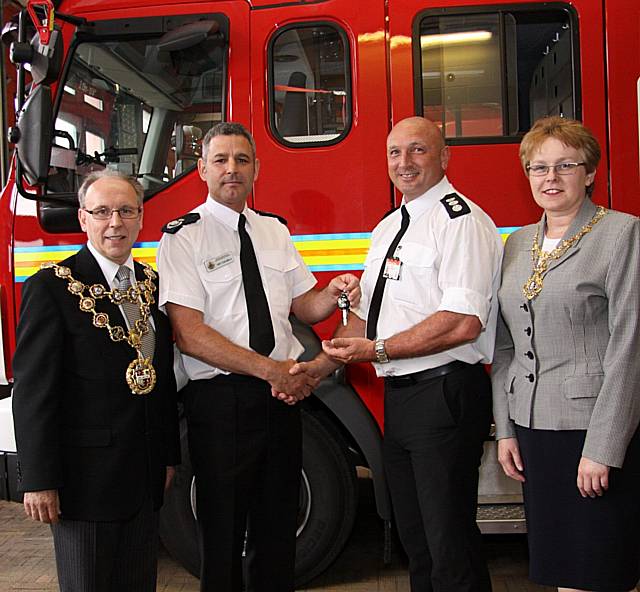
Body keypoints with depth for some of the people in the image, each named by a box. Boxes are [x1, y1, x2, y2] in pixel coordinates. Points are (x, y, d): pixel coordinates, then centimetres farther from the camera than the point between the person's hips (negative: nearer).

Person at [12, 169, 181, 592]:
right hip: (86, 476, -6)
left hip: (146, 476, 6)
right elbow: (32, 391, -12)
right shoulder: (51, 287, -10)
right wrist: (38, 481, -14)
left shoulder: (153, 284, 8)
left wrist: (169, 455, 14)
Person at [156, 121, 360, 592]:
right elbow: (189, 334, -15)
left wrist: (336, 293, -9)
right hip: (220, 399, -5)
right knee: (224, 530, 7)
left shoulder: (275, 231, 12)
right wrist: (270, 369, -20)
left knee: (279, 525, 15)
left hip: (283, 394, 5)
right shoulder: (184, 237, -6)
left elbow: (304, 306, 14)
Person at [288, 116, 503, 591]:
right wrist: (317, 368, 8)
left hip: (445, 396, -9)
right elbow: (366, 315, 20)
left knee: (451, 545, -1)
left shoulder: (460, 220, -11)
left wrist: (378, 350, -18)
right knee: (415, 538, 19)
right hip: (399, 396, 9)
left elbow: (463, 323, -22)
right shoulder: (388, 228, 17)